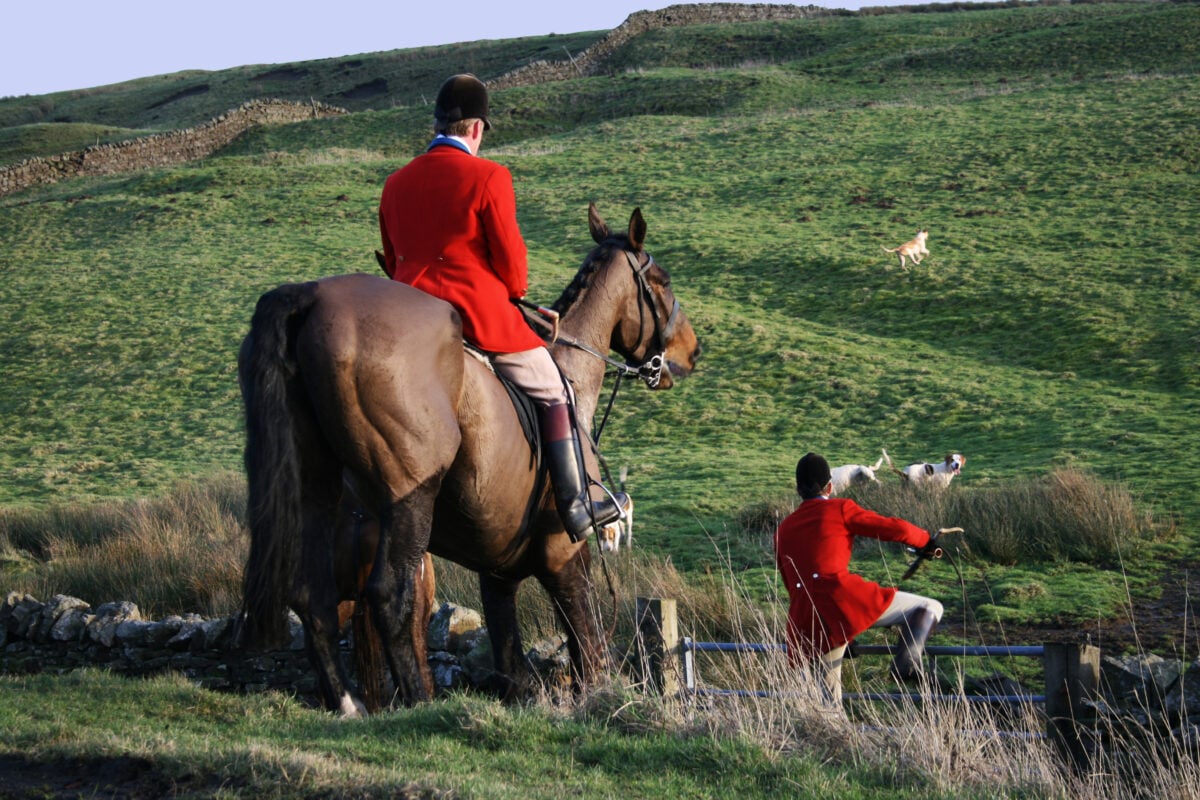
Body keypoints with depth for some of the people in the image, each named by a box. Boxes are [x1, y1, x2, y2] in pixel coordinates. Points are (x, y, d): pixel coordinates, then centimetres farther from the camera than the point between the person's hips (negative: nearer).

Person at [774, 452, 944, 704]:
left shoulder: (783, 529, 26)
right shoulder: (840, 509, 10)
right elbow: (895, 529, 7)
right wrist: (926, 540, 27)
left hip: (804, 619, 5)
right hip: (843, 597, -5)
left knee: (829, 700, 19)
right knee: (929, 608, 3)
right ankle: (908, 658, -24)